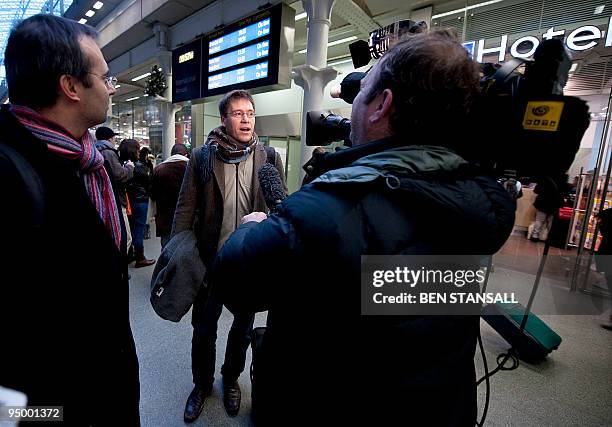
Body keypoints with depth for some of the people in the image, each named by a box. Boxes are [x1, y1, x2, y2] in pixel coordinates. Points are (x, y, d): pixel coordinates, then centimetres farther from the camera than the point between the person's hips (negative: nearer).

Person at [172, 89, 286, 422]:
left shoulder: (269, 158, -3)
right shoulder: (201, 156, -4)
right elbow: (185, 208, -4)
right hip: (211, 258, 0)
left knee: (243, 326, 20)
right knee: (203, 327, 17)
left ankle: (231, 378, 48)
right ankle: (202, 383, 45)